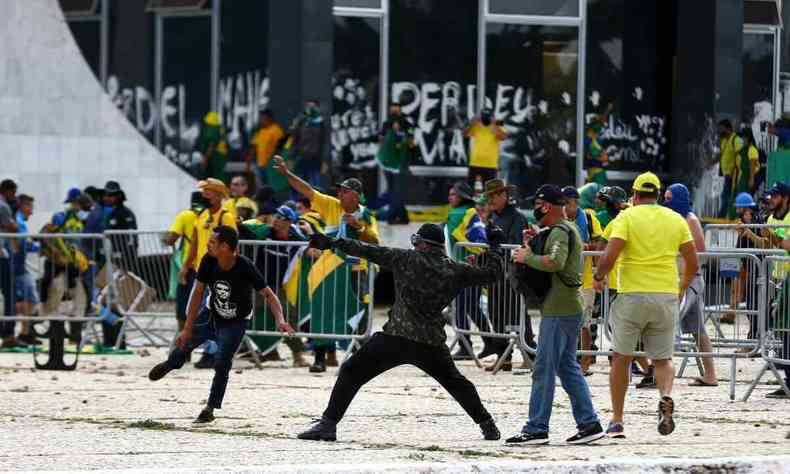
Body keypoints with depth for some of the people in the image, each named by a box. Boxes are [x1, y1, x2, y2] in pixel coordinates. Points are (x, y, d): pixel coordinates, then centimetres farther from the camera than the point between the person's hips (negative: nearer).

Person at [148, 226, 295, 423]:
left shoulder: (245, 268, -30)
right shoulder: (208, 261, -20)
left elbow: (269, 295, -26)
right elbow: (198, 293, -13)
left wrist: (280, 320, -44)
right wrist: (188, 328, -14)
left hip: (235, 323, -4)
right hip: (212, 316, 4)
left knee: (222, 364, -16)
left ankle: (210, 409, 1)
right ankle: (171, 363, 45)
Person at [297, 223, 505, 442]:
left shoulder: (407, 259, 0)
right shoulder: (456, 271, 7)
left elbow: (370, 251, 2)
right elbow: (490, 274, 17)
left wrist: (333, 243, 9)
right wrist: (493, 248, 34)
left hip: (396, 338, -4)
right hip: (432, 343, 4)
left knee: (351, 372, 4)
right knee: (455, 382, 27)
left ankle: (328, 424, -7)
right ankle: (488, 425, 27)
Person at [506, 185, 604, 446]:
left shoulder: (560, 231, -14)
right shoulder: (569, 229, 19)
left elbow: (555, 262, -31)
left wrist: (527, 257, -18)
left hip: (559, 311, -10)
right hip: (570, 308, 10)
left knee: (544, 369, -7)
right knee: (567, 367, 14)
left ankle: (536, 429, -6)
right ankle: (589, 423, 13)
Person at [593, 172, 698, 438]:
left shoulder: (627, 217, -2)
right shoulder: (676, 220, 8)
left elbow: (610, 256, -14)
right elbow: (693, 264, 7)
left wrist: (599, 277, 5)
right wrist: (682, 286, 25)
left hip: (632, 295, -3)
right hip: (666, 297, 3)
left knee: (621, 358, 10)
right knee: (662, 358, 12)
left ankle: (617, 421, 11)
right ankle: (666, 397, -19)